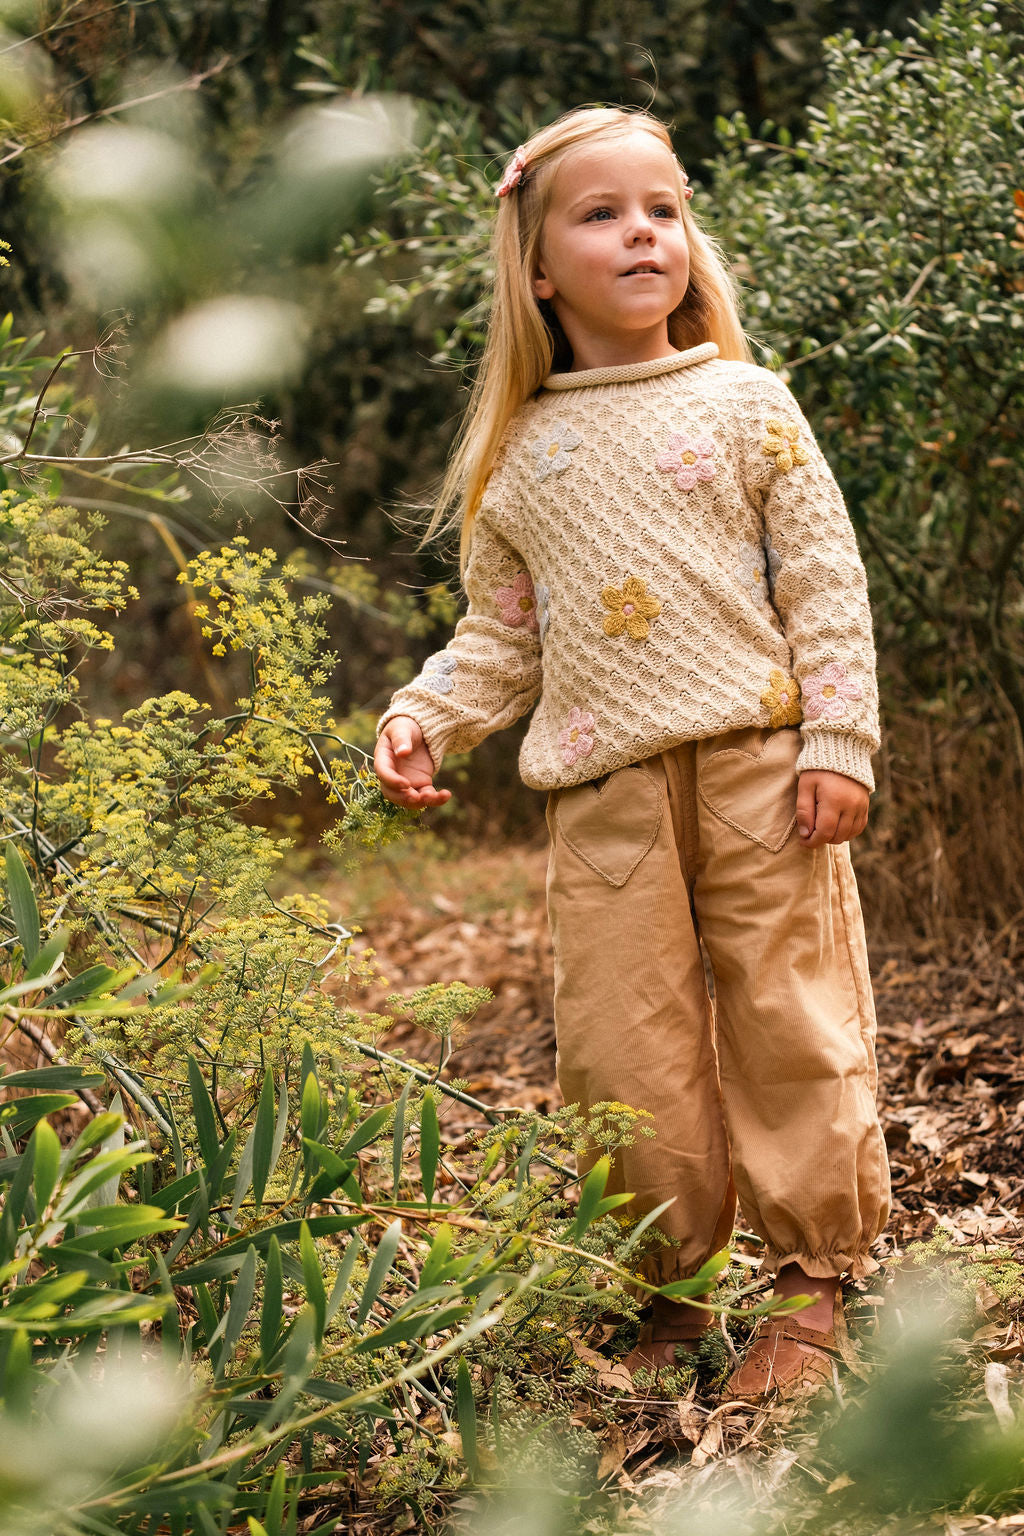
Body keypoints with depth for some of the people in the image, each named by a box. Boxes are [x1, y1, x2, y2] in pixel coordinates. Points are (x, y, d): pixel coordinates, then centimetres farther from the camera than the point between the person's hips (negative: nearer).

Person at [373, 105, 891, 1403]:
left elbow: (825, 581, 2)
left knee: (792, 1019, 1)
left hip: (758, 763, -2)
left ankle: (810, 1283, 14)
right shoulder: (520, 457, 12)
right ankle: (672, 1289, 19)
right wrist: (426, 713, -1)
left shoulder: (746, 403, 5)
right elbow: (501, 632, 17)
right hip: (603, 794, 2)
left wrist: (839, 741, -6)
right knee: (624, 1046, 2)